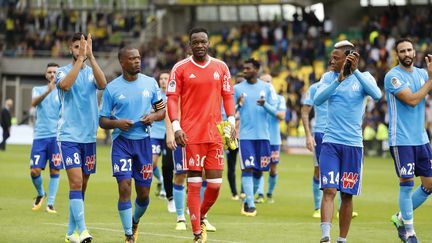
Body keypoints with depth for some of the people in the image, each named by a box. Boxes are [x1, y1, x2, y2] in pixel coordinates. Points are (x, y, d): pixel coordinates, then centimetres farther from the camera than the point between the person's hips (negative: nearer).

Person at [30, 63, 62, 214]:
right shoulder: (38, 90, 9)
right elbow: (34, 102, -13)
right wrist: (48, 91, -31)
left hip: (57, 136, -1)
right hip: (40, 135, 1)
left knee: (55, 170, -3)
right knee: (35, 170, -4)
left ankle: (50, 203, 4)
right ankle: (40, 194, 23)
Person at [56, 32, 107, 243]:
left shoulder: (91, 73, 8)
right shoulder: (63, 71, 1)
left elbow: (102, 84, -15)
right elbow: (65, 84, -22)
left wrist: (90, 56, -21)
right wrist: (80, 58, -23)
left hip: (89, 137, 4)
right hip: (68, 136, -4)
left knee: (82, 185, 8)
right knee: (76, 182, -16)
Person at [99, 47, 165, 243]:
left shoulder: (150, 83, 5)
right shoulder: (112, 88, -2)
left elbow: (162, 109, 13)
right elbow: (102, 120, 2)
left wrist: (154, 116, -9)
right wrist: (116, 123, -18)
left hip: (143, 141, 2)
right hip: (121, 141, -2)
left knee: (143, 193, 6)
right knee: (124, 188, -15)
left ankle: (135, 221, 37)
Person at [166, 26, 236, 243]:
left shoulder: (221, 67, 9)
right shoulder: (180, 68, 1)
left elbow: (228, 96, 13)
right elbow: (172, 99, -1)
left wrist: (231, 122, 1)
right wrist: (176, 127, -11)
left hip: (216, 134, 3)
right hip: (191, 134, -3)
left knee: (215, 183, 0)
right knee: (194, 184, -3)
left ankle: (201, 217, 28)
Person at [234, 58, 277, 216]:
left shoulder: (267, 88, 6)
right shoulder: (237, 88, 4)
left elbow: (274, 111, 3)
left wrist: (265, 104, -19)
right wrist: (238, 105, -17)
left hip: (263, 135, 2)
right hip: (246, 135, -2)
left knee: (259, 170, 7)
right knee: (247, 169, -11)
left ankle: (248, 199, 25)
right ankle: (250, 204, -10)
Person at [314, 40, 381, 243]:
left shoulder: (363, 78, 2)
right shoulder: (329, 78, 7)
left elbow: (376, 95, -19)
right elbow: (317, 100, -11)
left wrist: (355, 71, -24)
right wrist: (339, 80, -21)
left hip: (353, 144, 0)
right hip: (330, 142, 0)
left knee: (347, 195, 5)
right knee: (329, 190, -13)